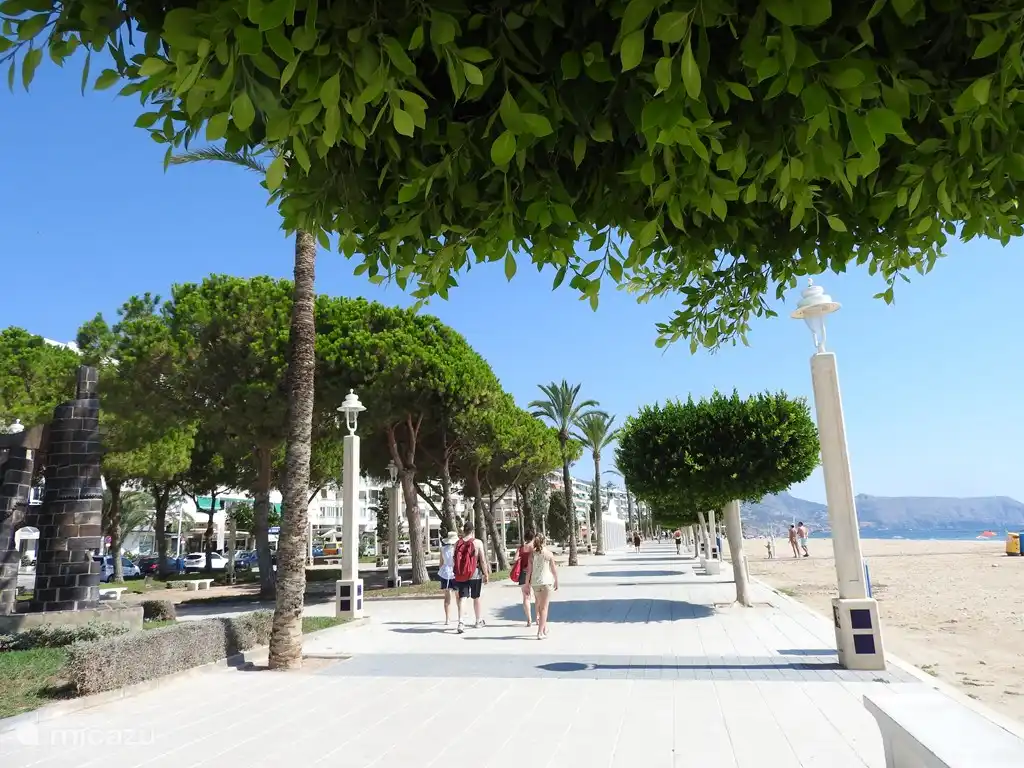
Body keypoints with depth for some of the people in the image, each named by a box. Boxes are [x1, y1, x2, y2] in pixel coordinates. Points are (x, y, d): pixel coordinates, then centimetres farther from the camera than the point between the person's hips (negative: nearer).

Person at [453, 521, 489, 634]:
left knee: (461, 597, 3)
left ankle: (460, 622, -13)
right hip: (475, 574, -2)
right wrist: (486, 574, -2)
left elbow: (455, 560, 6)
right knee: (476, 597, 14)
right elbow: (482, 560, -10)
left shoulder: (458, 543, 2)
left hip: (461, 574, 2)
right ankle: (478, 621, 29)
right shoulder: (478, 542, -9)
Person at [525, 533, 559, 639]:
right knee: (544, 607, 2)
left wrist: (527, 584, 5)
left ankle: (544, 628, 30)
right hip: (547, 581, -3)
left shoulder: (532, 554, -1)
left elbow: (529, 571, -2)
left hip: (535, 582, 3)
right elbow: (554, 569, -1)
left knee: (539, 605, 20)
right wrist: (556, 582, 12)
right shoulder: (549, 554, -6)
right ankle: (540, 632, -4)